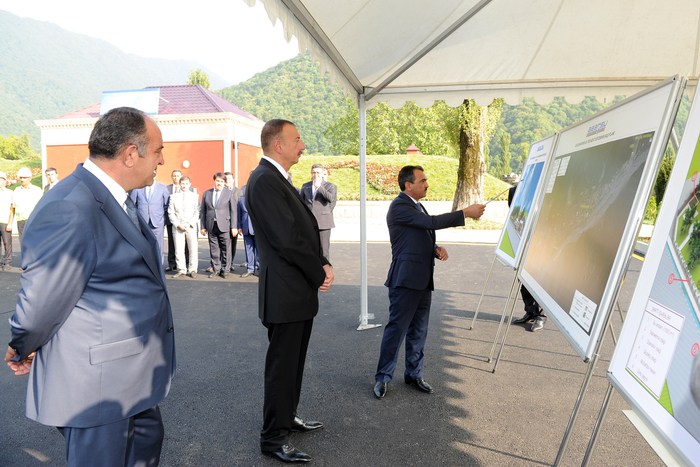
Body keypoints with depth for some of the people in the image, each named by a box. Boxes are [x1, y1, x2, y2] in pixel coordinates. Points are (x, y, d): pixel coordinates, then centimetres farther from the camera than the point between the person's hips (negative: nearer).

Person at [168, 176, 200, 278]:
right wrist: (178, 225, -7)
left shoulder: (195, 196, 8)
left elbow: (197, 212, 2)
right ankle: (181, 270, 10)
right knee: (178, 250, 1)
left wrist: (189, 223, -10)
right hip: (178, 228, 1)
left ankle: (192, 270, 8)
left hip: (191, 227, -1)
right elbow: (171, 213, 5)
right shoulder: (173, 197, 10)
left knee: (193, 249, -1)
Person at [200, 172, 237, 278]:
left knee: (226, 249, 0)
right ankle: (216, 269, 17)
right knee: (214, 249, 7)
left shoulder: (229, 193, 5)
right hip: (211, 226, 3)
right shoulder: (206, 193, 12)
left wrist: (234, 227, -5)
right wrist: (203, 226, 8)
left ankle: (225, 270, 11)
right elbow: (203, 211, 13)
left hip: (224, 226, -2)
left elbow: (233, 211, 1)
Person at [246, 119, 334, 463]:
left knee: (293, 361, 21)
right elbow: (288, 239, -23)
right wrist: (318, 274, -12)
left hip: (302, 290, 10)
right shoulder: (264, 180, -17)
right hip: (285, 293, -10)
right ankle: (273, 438, 18)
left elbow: (305, 229, 14)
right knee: (282, 365, 2)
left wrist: (323, 265, 0)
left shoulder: (279, 180, 15)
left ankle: (286, 417, 38)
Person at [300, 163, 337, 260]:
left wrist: (319, 187, -12)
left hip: (323, 223, -3)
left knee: (324, 250, -3)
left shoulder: (330, 186, 4)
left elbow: (331, 198, -16)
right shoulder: (305, 186, 15)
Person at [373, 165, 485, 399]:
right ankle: (383, 377, 9)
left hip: (423, 280, 9)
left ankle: (414, 374, 28)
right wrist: (466, 213, -18)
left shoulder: (417, 206, 18)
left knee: (418, 331, 15)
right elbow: (431, 222, -22)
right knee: (396, 328, -3)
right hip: (406, 279, -9)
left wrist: (436, 249, 1)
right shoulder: (399, 206, -13)